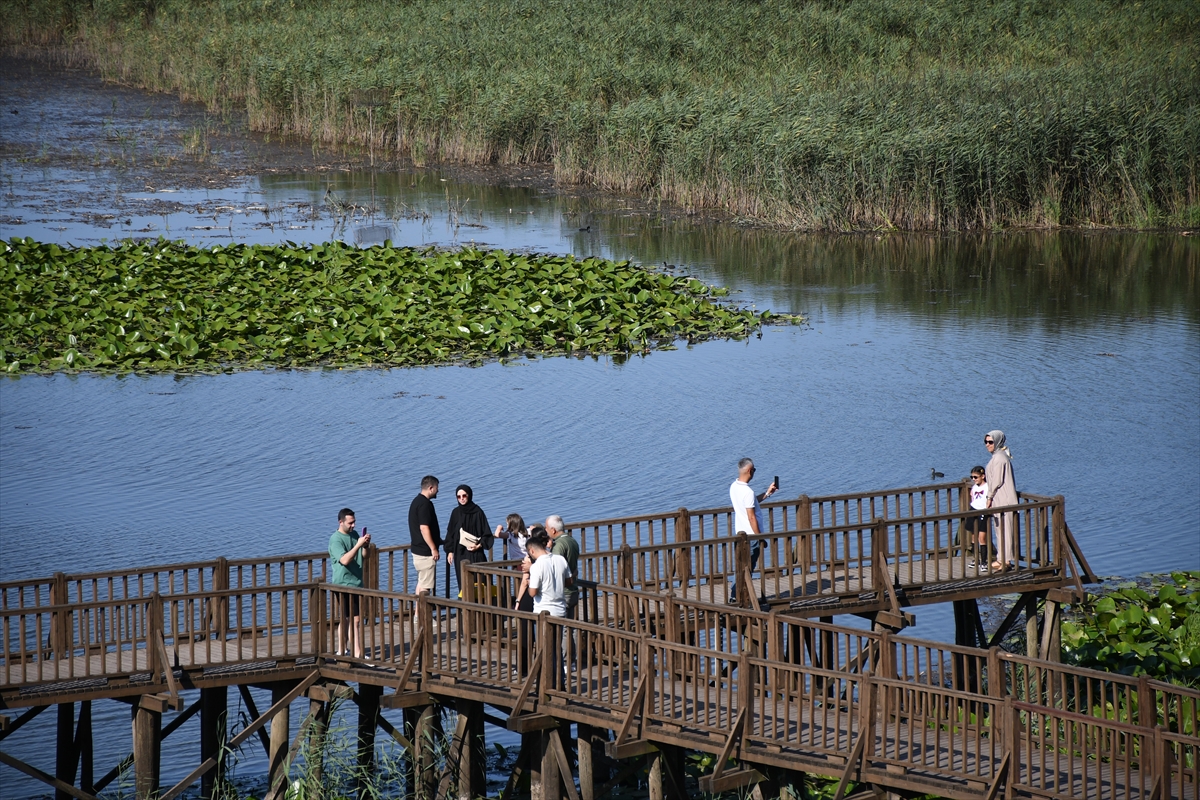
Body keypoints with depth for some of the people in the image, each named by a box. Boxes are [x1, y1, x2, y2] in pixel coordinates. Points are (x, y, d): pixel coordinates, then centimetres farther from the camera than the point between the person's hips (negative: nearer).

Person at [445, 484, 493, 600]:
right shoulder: (456, 513, 8)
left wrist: (479, 545, -16)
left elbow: (486, 533, -2)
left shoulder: (477, 512, -4)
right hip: (460, 552, 4)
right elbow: (450, 533, 12)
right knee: (463, 581, 2)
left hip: (475, 553, -4)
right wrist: (450, 551, 7)